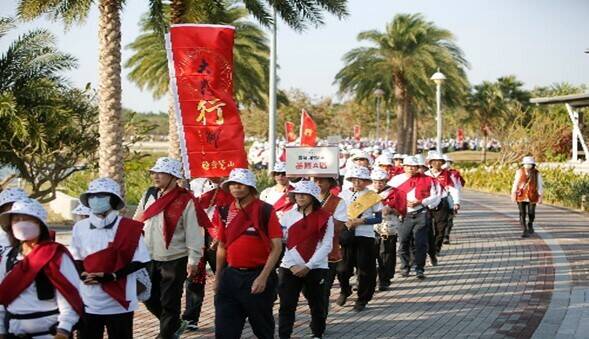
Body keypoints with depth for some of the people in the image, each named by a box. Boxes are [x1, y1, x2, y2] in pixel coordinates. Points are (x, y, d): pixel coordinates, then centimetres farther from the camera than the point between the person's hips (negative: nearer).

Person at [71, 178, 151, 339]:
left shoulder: (129, 228, -10)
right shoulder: (80, 227, 2)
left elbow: (140, 261, -7)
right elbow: (76, 258, 13)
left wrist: (111, 276, -17)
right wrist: (83, 274, -9)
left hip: (118, 303, -3)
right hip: (87, 303, 3)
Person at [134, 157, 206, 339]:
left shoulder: (186, 200, -11)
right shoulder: (149, 195, 7)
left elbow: (194, 232, -11)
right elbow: (137, 223, 13)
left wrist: (193, 260, -13)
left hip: (174, 261, -6)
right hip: (149, 259, 6)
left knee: (169, 303, 0)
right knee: (150, 299, 14)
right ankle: (175, 324, 36)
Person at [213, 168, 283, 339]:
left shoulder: (265, 211, -8)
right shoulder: (225, 212, 6)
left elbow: (276, 247, -11)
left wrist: (263, 277, -17)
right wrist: (217, 277, 17)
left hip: (258, 276, -4)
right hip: (231, 276, 4)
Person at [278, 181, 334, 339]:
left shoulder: (325, 218, -2)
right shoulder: (287, 216, 5)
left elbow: (326, 246, -7)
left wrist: (308, 266, -13)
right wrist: (292, 265, -11)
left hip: (316, 268, -1)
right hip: (289, 268, 1)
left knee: (317, 305, 10)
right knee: (286, 306, -3)